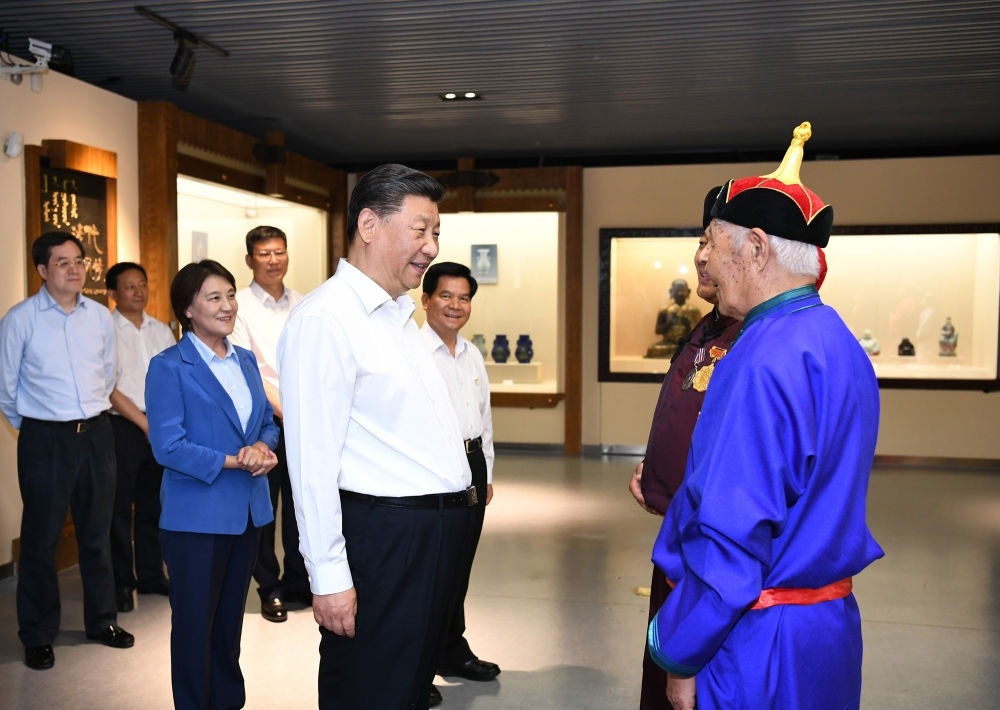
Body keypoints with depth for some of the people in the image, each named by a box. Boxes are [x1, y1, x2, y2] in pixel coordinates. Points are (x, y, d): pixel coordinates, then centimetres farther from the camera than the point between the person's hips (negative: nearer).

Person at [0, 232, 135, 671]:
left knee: (96, 533, 15)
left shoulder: (101, 316, 3)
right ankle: (37, 635, 20)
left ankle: (102, 620, 29)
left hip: (96, 435, 4)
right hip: (45, 439, -4)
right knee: (41, 538, 6)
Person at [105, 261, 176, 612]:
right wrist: (144, 423, -11)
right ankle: (121, 583, 15)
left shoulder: (161, 330, 10)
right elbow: (109, 388, -9)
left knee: (153, 504, 12)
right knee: (120, 507, 3)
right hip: (123, 427, -4)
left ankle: (151, 575, 24)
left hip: (161, 426, 5)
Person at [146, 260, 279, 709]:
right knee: (195, 623, 7)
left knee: (231, 619, 18)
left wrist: (262, 446, -11)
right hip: (197, 515, -6)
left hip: (247, 511, 6)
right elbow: (168, 446, -17)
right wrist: (233, 462, -18)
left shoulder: (246, 360, 9)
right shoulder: (169, 367, -10)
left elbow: (268, 422, 11)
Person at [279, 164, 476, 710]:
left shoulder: (400, 314, 14)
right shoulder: (324, 319, -16)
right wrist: (328, 576, -20)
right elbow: (313, 458, -20)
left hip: (435, 532, 9)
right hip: (381, 536, -9)